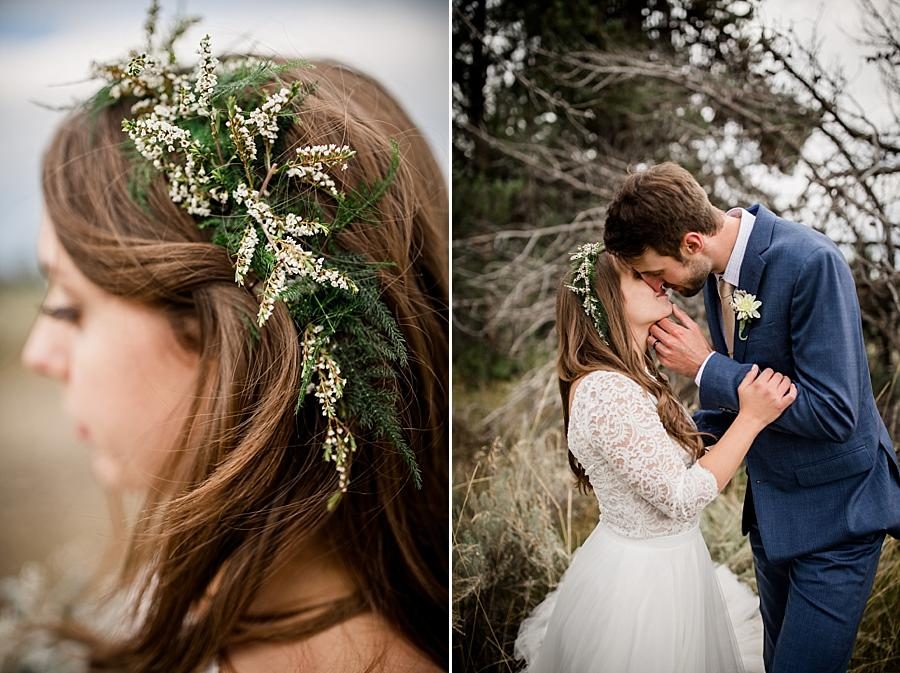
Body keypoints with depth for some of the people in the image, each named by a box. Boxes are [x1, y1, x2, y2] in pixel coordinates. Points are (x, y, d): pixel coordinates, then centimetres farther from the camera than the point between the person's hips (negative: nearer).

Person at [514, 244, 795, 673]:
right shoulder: (604, 390, -28)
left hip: (661, 560, 9)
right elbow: (681, 498, -24)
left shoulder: (634, 377, 4)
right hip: (642, 577, -9)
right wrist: (751, 418, -22)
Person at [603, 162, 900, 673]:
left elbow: (832, 412, -30)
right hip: (772, 505, 8)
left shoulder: (810, 263, -27)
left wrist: (706, 368, -24)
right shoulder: (716, 264, -3)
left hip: (834, 512, -8)